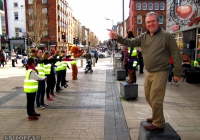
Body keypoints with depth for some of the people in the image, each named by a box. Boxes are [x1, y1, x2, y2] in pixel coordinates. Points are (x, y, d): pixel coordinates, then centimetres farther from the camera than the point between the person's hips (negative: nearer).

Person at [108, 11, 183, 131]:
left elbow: (176, 54, -9)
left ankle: (158, 124, 14)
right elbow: (130, 43, 5)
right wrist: (117, 37, -10)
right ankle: (158, 116, 39)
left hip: (160, 73, -7)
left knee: (155, 99, -4)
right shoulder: (143, 37, 8)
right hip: (149, 73, 7)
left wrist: (178, 72, -11)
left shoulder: (166, 36, -10)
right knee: (149, 97, 19)